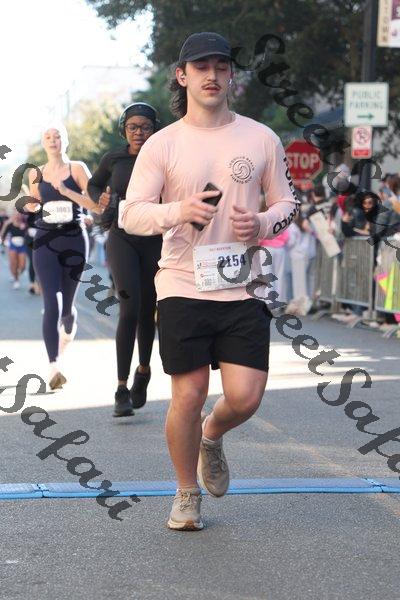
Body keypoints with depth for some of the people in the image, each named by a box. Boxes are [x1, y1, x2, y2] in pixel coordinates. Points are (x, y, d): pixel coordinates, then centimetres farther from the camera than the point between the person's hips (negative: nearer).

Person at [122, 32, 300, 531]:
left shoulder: (261, 138, 7)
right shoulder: (162, 144, 2)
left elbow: (286, 202, 14)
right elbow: (130, 214, -2)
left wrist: (264, 224, -8)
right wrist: (178, 211, -21)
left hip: (243, 288, 1)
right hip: (183, 287, -1)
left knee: (245, 397, -6)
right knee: (188, 396, 0)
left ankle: (212, 436, 31)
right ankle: (187, 495, 22)